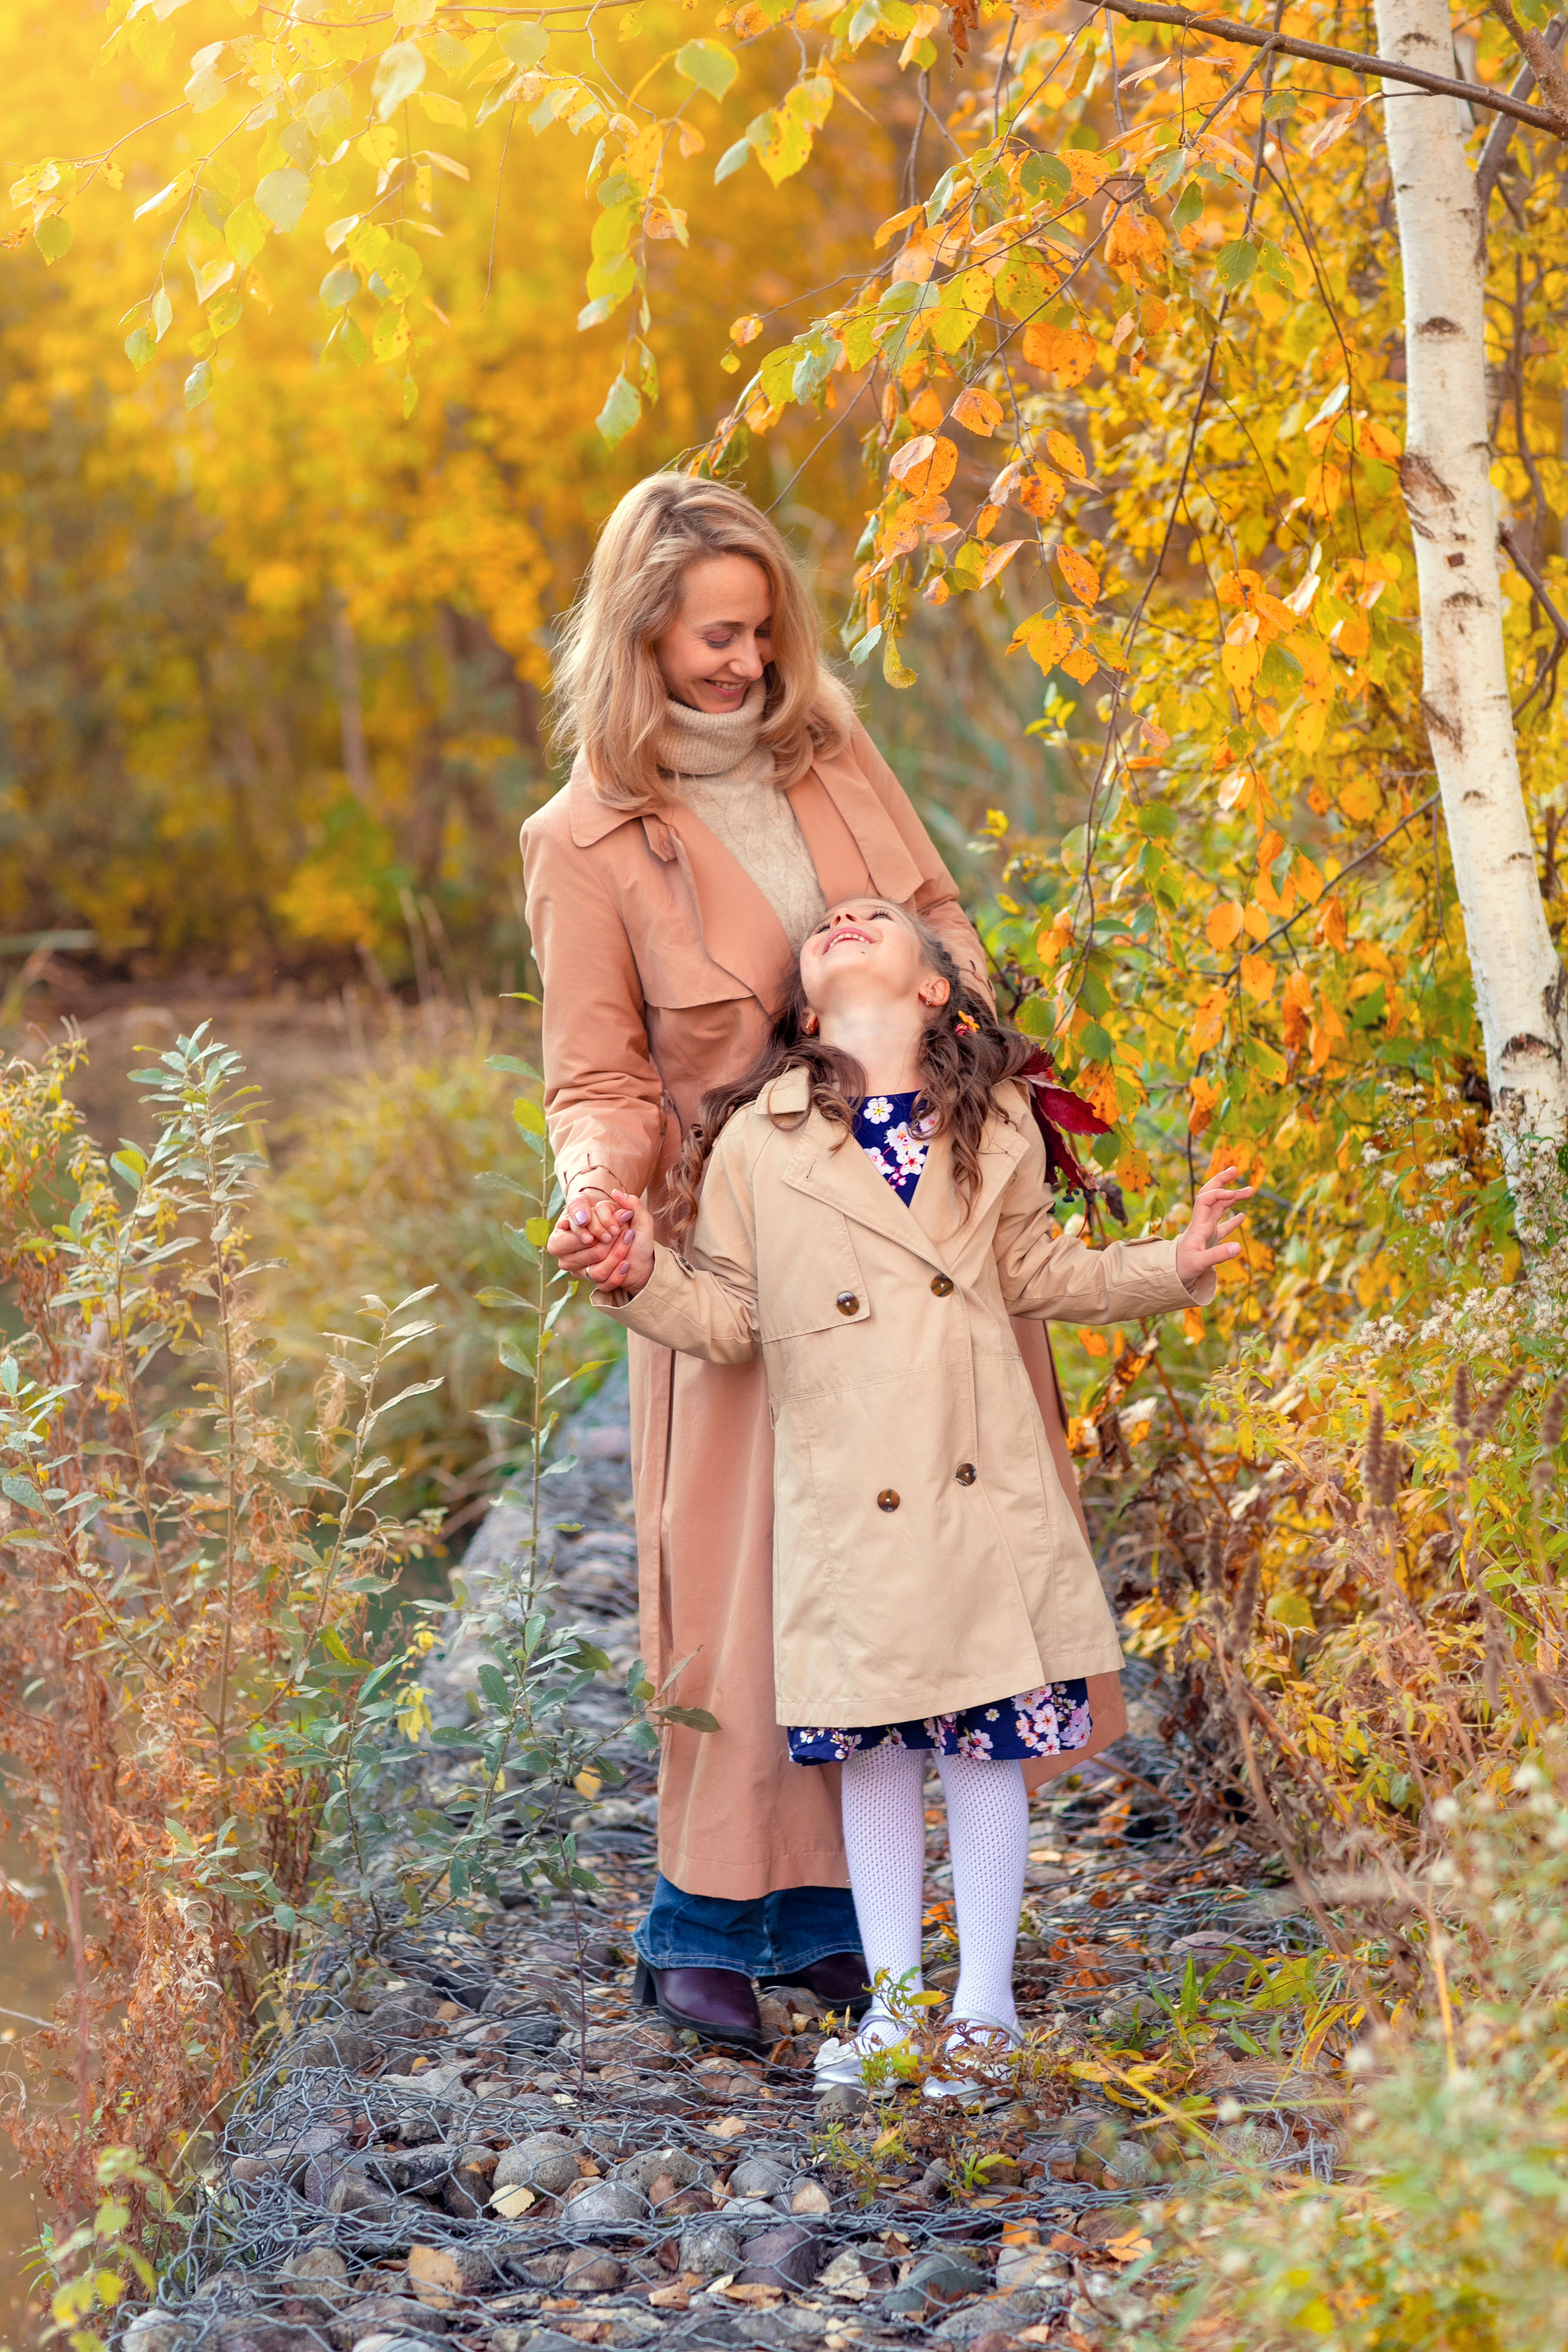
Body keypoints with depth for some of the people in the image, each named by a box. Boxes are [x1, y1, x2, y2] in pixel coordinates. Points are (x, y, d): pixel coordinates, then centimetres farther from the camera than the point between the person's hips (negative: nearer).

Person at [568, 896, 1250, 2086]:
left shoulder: (995, 1125, 5)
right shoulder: (756, 1142, 0)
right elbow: (732, 1318, 5)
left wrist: (1176, 1263, 8)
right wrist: (642, 1281, -11)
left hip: (984, 1486, 1)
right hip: (847, 1497, -1)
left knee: (991, 1741, 5)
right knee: (875, 1751, 8)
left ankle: (986, 2001, 16)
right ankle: (893, 2000, 20)